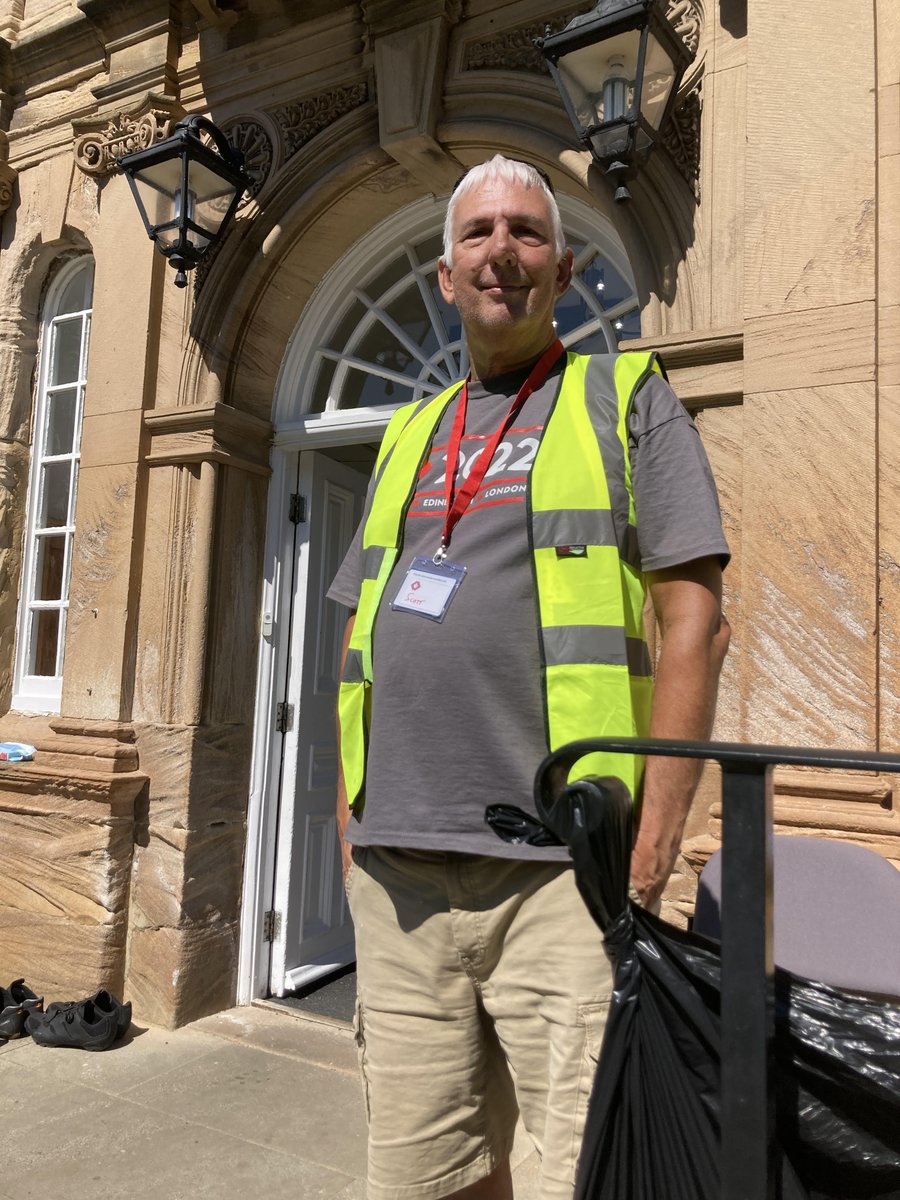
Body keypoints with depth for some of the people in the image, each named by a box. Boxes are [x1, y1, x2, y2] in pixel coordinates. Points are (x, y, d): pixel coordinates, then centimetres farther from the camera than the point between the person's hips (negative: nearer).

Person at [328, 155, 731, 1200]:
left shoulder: (627, 399, 6)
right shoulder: (407, 437, 19)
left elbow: (694, 622, -4)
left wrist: (651, 842, -11)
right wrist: (349, 825, 12)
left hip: (560, 874, -4)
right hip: (398, 875, 5)